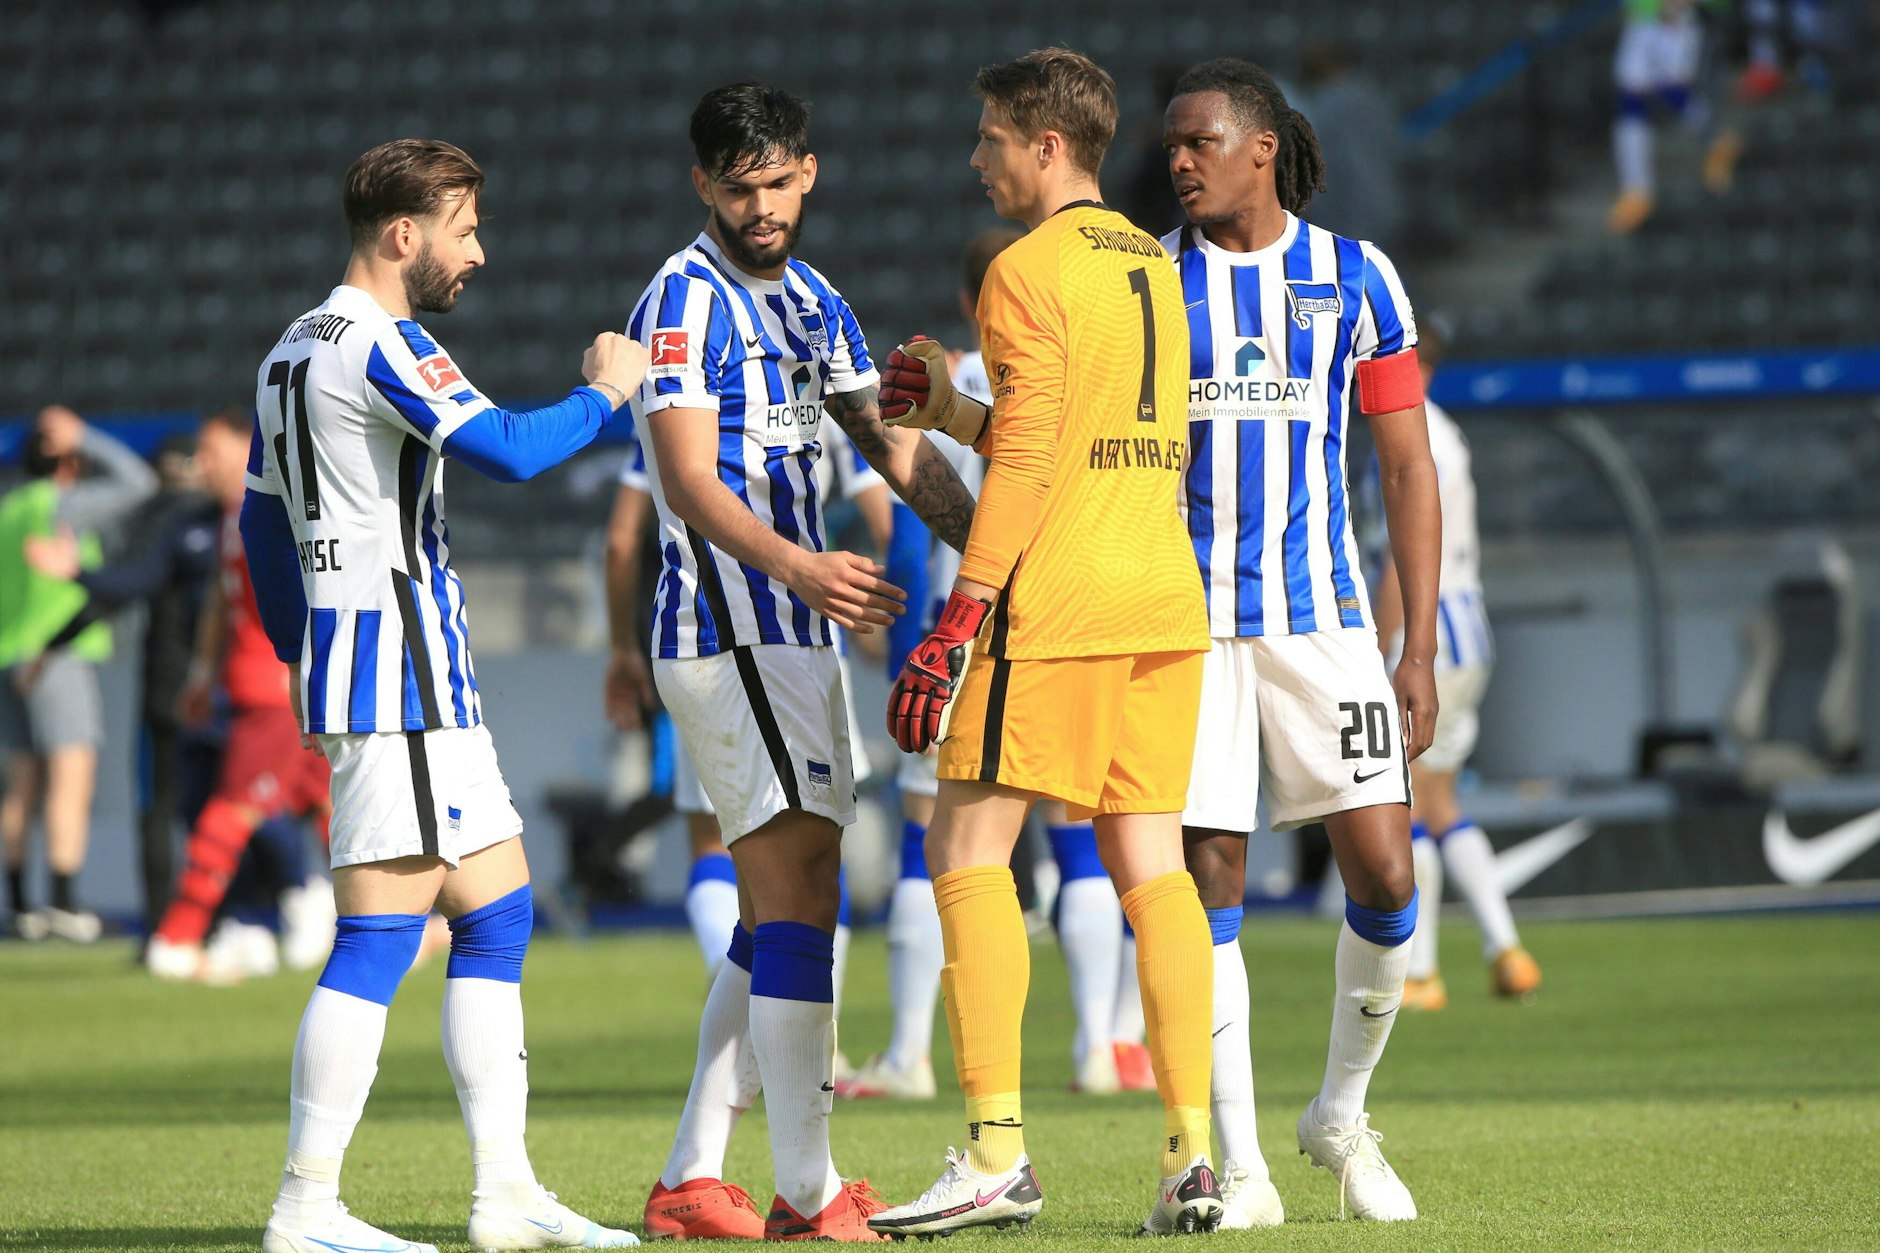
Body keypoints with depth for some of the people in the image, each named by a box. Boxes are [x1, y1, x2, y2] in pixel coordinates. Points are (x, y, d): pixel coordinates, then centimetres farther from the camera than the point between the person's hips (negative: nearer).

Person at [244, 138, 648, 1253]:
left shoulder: (293, 352, 17)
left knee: (496, 913, 11)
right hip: (402, 671, -10)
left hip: (343, 660, 10)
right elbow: (508, 451, -24)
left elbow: (263, 522, 24)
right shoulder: (382, 347, -13)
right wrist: (603, 395, -7)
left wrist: (306, 661, 29)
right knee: (380, 932, -10)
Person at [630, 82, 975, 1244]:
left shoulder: (812, 299, 16)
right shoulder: (687, 300, -11)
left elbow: (894, 446, 22)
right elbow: (689, 482, -21)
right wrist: (800, 566, -36)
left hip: (797, 633, 9)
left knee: (781, 910, 10)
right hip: (731, 632, -9)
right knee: (798, 895, -14)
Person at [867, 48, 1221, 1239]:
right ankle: (1192, 1152, 1)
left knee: (969, 850, -3)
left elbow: (1025, 465, -15)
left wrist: (958, 621, -14)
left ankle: (997, 1153, -9)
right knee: (1150, 862, 7)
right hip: (1164, 601, 8)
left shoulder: (1030, 271, -8)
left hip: (1056, 603, -8)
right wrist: (956, 410, 24)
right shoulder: (1152, 266, 17)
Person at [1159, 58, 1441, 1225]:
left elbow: (1410, 469, 4)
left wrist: (1421, 652, 0)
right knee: (1208, 879, -5)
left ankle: (1342, 1116, 17)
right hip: (1187, 617, 0)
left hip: (1323, 613, 0)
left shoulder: (1357, 278, 2)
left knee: (1386, 879, -6)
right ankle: (1240, 1167, 2)